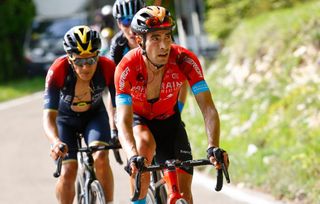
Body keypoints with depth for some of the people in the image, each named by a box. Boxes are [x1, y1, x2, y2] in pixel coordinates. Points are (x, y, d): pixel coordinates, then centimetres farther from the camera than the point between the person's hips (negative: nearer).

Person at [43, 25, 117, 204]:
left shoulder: (108, 69, -31)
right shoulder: (58, 71, -35)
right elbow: (49, 115, -40)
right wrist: (56, 141, -58)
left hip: (95, 116, 1)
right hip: (65, 119, -1)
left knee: (101, 158, -25)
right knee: (68, 172, -14)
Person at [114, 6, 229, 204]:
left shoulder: (184, 60, -29)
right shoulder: (127, 67, -33)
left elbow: (208, 108, -33)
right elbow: (124, 121, -39)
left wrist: (213, 147, -49)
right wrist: (133, 156, -57)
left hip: (169, 121, 2)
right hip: (138, 119, -2)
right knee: (145, 144, -37)